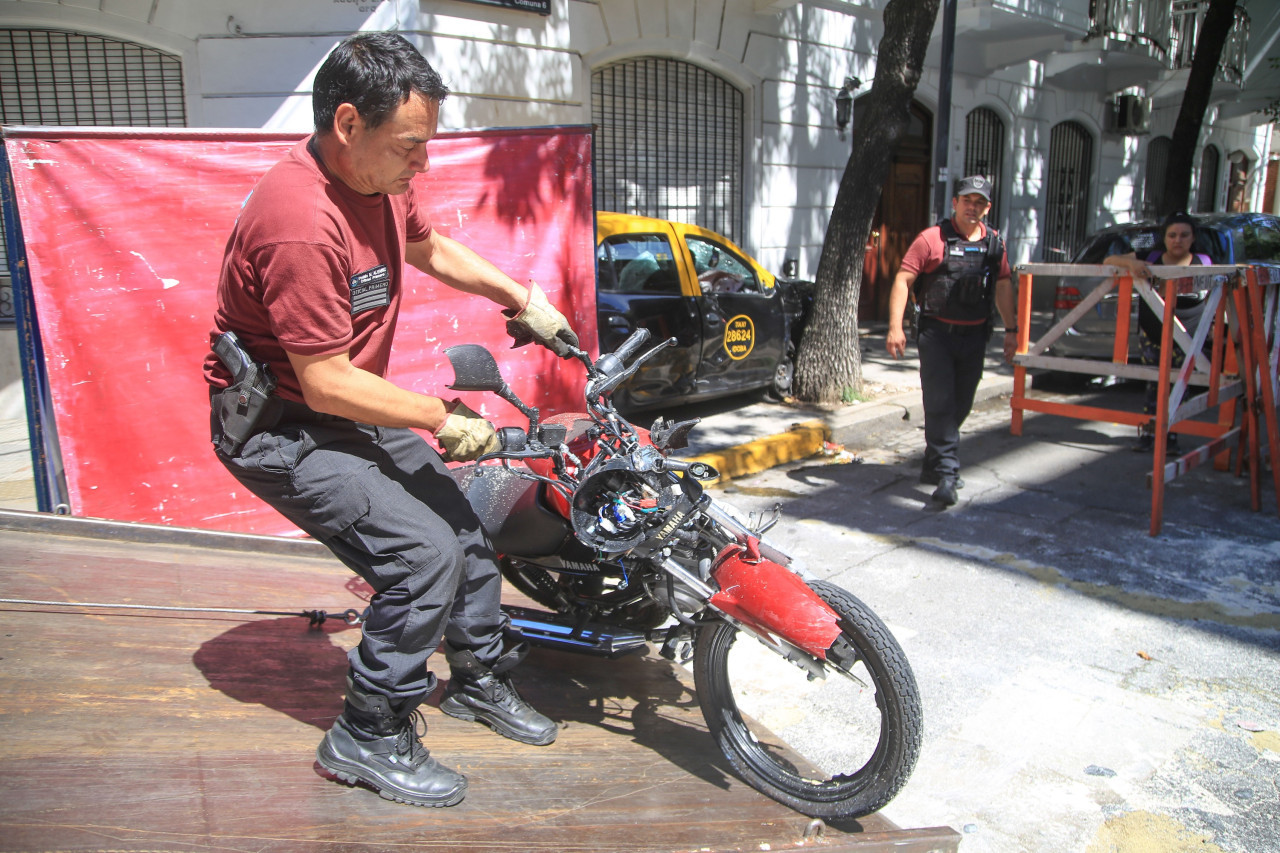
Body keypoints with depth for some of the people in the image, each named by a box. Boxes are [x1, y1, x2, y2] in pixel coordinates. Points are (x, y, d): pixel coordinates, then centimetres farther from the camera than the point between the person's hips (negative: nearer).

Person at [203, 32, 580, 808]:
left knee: (460, 519, 10)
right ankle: (368, 737, 3)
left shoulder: (379, 179, -2)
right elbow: (327, 385, -27)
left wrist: (523, 299, 12)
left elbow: (430, 248, 19)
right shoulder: (302, 221, -31)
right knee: (423, 552, -19)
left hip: (346, 406, 9)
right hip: (278, 425, -9)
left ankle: (480, 677, 32)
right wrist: (443, 418, -19)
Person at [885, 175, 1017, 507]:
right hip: (937, 333, -5)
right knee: (940, 403, -9)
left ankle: (934, 464, 26)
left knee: (960, 405, 11)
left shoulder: (994, 243, 10)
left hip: (974, 335, 5)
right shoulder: (932, 239, -6)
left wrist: (1011, 329, 15)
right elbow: (902, 280, -10)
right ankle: (946, 473, -8)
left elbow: (1003, 286, 18)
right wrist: (895, 327, -18)